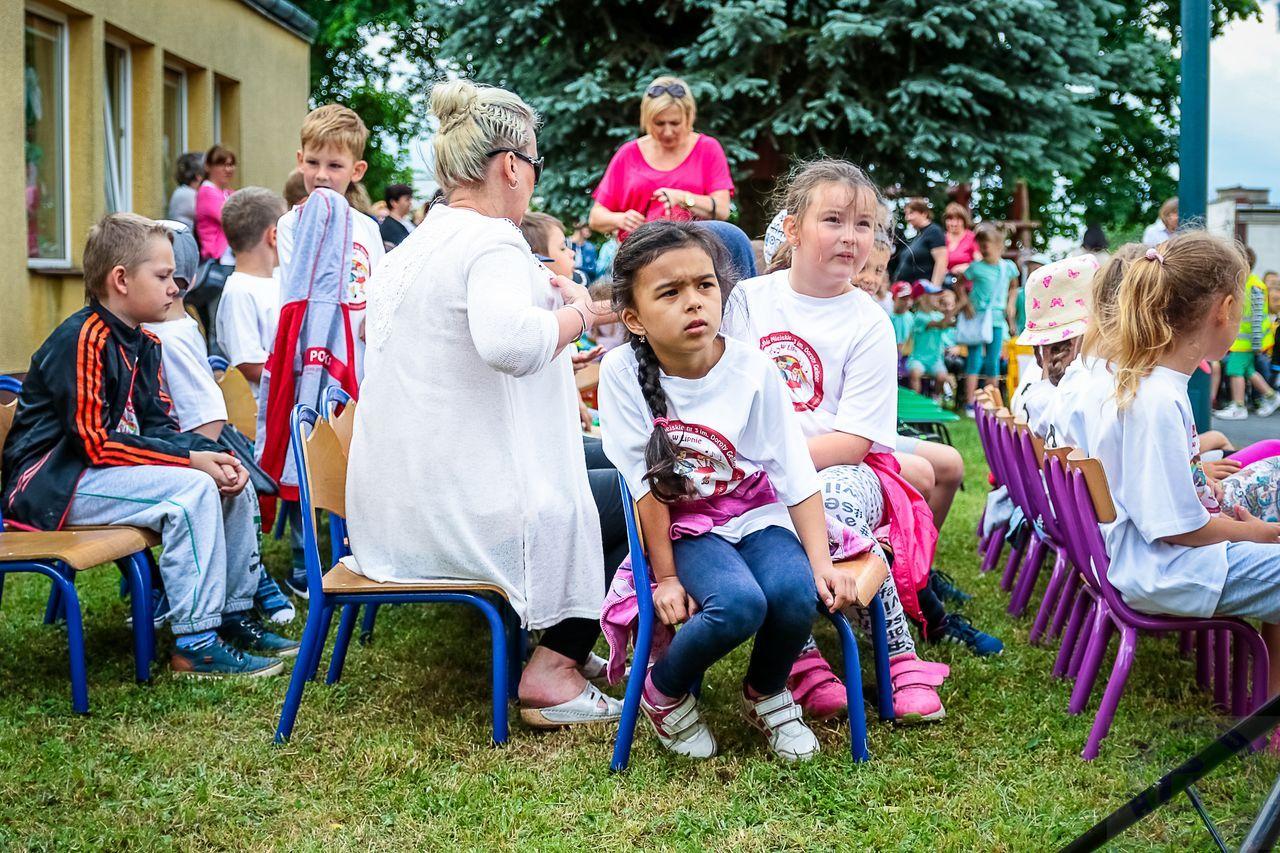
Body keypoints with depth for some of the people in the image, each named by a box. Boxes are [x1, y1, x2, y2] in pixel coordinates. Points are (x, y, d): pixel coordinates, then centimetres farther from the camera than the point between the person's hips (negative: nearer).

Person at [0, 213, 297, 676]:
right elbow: (96, 443, -23)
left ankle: (234, 615, 10)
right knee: (191, 488, -27)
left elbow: (159, 426, 9)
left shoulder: (143, 344, 10)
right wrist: (189, 459, -24)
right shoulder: (81, 341, -19)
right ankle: (196, 645, -23)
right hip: (50, 485, -10)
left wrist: (209, 452, -11)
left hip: (101, 473, 10)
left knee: (230, 480, 3)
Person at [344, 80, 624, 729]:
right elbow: (508, 342, -37)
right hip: (465, 516, -9)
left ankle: (559, 645, 26)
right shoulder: (494, 243, -16)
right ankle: (553, 668, 4)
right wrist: (577, 313, -19)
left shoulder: (410, 248, 12)